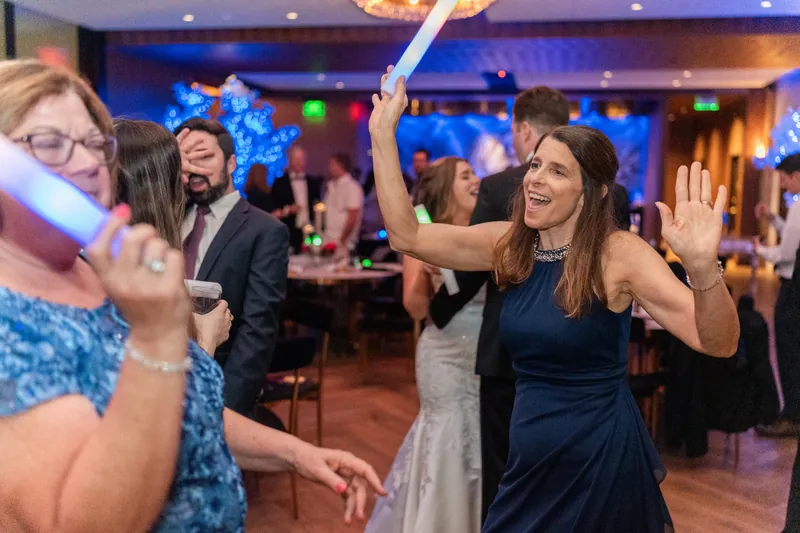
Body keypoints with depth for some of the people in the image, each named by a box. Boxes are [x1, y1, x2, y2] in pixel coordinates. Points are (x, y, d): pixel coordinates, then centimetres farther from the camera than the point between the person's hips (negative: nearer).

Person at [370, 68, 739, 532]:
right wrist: (383, 134, -10)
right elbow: (407, 236, -7)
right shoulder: (510, 245, -1)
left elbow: (718, 344, -23)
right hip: (531, 460, 5)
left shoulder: (618, 254, -15)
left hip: (601, 459, -5)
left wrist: (703, 266, -43)